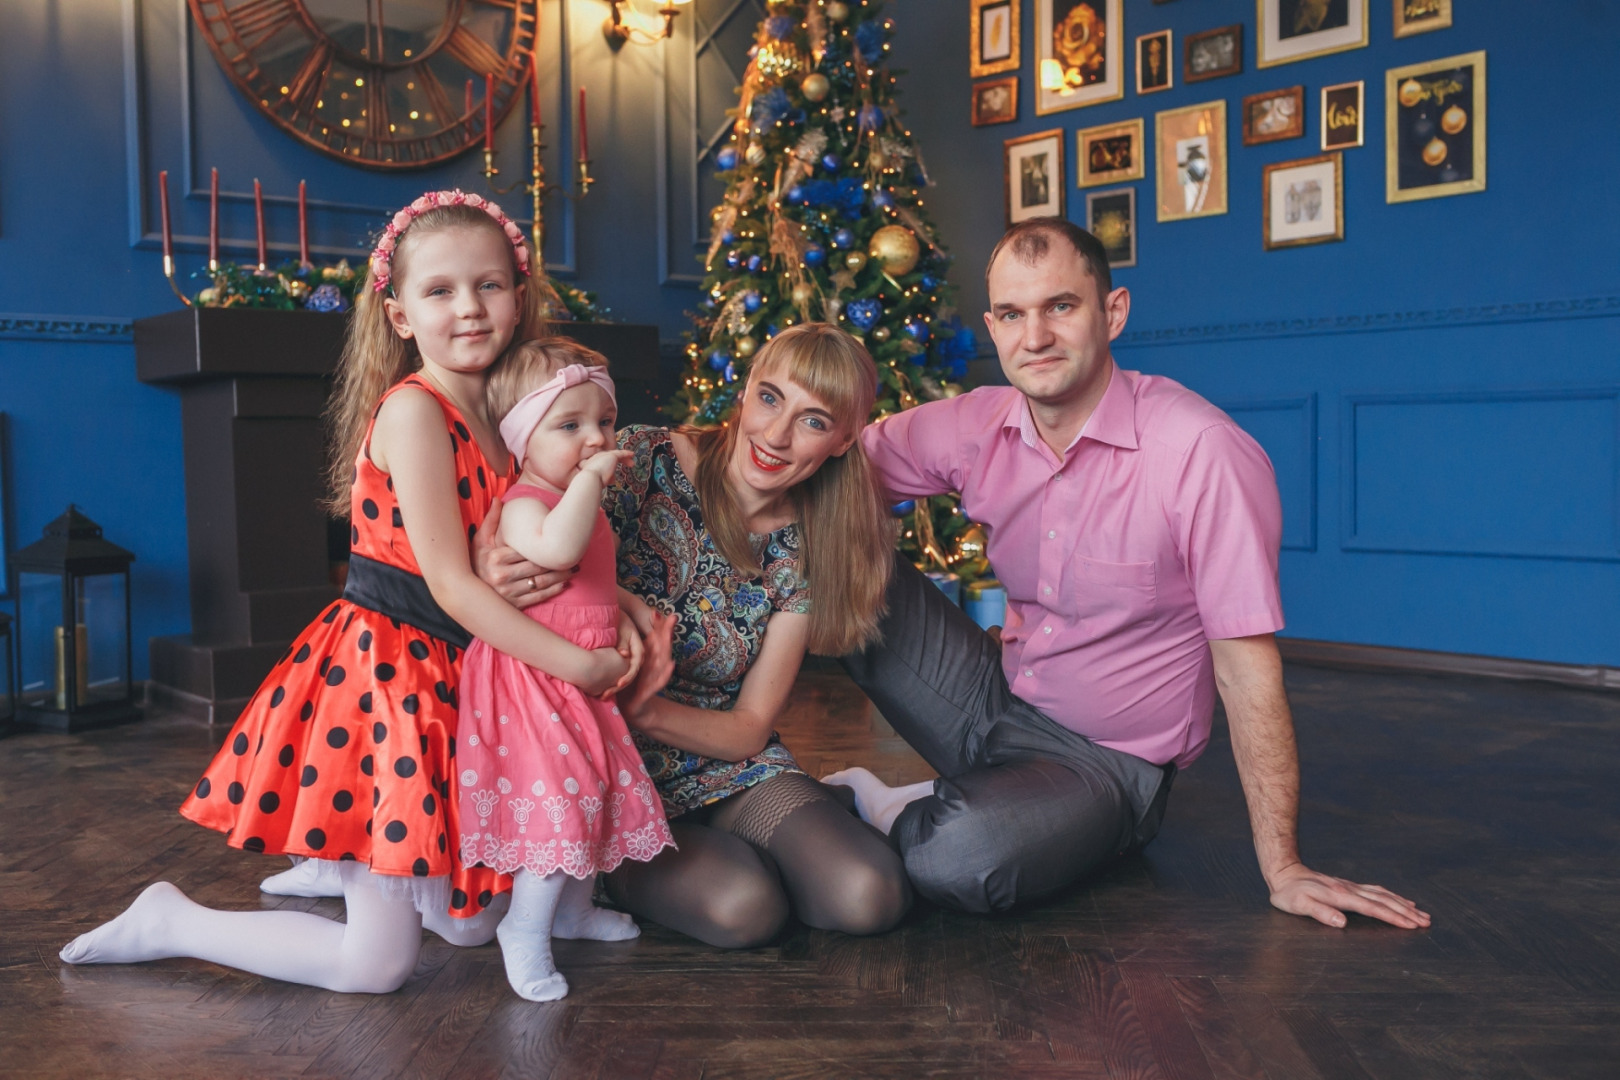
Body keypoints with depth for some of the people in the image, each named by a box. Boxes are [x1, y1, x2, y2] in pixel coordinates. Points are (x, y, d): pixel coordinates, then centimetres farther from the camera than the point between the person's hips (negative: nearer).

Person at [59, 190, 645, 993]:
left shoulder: (501, 421, 7)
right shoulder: (413, 410, -17)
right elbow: (451, 585, -20)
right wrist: (576, 664, -18)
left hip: (448, 683, 8)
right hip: (382, 671, -8)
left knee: (471, 926, 17)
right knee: (378, 964, -1)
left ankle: (329, 866, 37)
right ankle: (168, 922, 15)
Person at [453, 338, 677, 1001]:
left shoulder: (585, 504, 14)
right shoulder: (523, 506, -18)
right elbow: (555, 547, -43)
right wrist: (589, 477, -33)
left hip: (583, 682, 10)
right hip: (532, 681, -10)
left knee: (600, 793, 19)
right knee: (561, 801, -12)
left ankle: (575, 908, 38)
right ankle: (525, 931, 5)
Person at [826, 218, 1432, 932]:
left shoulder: (1201, 451, -21)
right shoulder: (974, 427, -5)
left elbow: (1246, 670, -19)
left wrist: (1283, 870, -17)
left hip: (1107, 763, -4)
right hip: (998, 705, 5)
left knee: (961, 860, -35)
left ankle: (888, 813, 2)